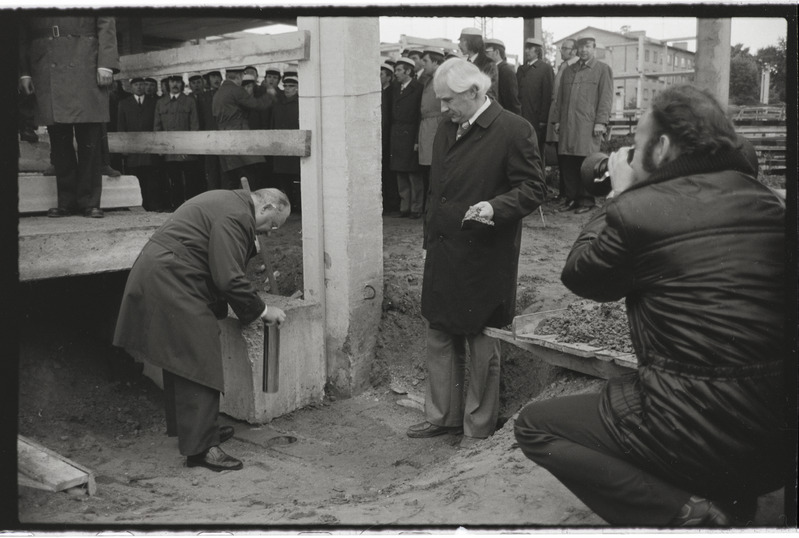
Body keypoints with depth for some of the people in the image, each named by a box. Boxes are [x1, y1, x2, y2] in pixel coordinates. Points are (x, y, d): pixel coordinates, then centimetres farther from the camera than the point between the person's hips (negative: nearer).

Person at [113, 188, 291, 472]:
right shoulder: (235, 216, -17)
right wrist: (262, 310, -10)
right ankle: (200, 447, -7)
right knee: (198, 363, -9)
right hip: (168, 281, -11)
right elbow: (229, 279, -21)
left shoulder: (228, 202, 16)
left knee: (181, 359, 18)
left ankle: (186, 427, 30)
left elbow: (224, 270, 22)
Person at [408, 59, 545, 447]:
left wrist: (495, 207, -28)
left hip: (483, 257, -7)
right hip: (442, 253, 7)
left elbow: (533, 189, -11)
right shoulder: (447, 128, 12)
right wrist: (431, 239, 15)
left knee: (481, 343, 5)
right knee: (439, 335, 13)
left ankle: (478, 427, 20)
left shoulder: (514, 130, -11)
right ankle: (443, 416, 28)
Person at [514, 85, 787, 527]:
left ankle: (681, 512, -3)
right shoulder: (767, 203, 5)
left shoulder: (637, 208, -14)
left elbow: (578, 275, 2)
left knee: (533, 426, 8)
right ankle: (723, 501, 18)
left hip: (700, 427, -7)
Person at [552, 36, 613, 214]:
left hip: (588, 125, -5)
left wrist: (601, 122, -10)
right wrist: (557, 119, 12)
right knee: (566, 163, 1)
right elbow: (560, 98, 22)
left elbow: (606, 97, -1)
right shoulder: (567, 71, 22)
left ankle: (586, 201, 1)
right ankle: (572, 199, 10)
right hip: (567, 125, 5)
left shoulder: (603, 70, 7)